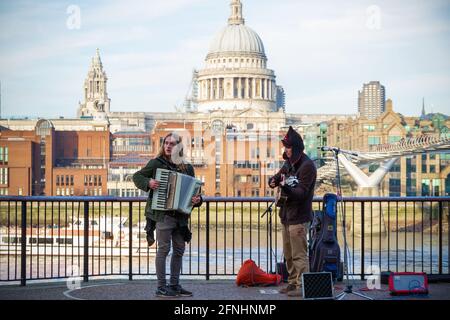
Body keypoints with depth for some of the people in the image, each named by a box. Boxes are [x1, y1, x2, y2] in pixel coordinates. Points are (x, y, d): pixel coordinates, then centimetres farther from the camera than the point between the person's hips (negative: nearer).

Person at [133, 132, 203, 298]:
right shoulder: (156, 163, 0)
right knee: (164, 249, -4)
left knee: (179, 249, 9)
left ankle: (174, 284, 20)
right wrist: (148, 182, -17)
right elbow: (137, 176, 2)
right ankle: (161, 287, 1)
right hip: (162, 214, -5)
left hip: (180, 214, 5)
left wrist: (197, 199, -8)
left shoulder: (187, 167, 11)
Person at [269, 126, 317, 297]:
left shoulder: (307, 166, -15)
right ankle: (292, 283, 24)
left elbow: (301, 192, -20)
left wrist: (286, 188, -37)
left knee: (299, 255, -7)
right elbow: (277, 177, 20)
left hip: (298, 217, -9)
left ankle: (302, 286, -3)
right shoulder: (289, 163, 12)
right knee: (288, 254, 15)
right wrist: (273, 182, -3)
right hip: (286, 215, 9)